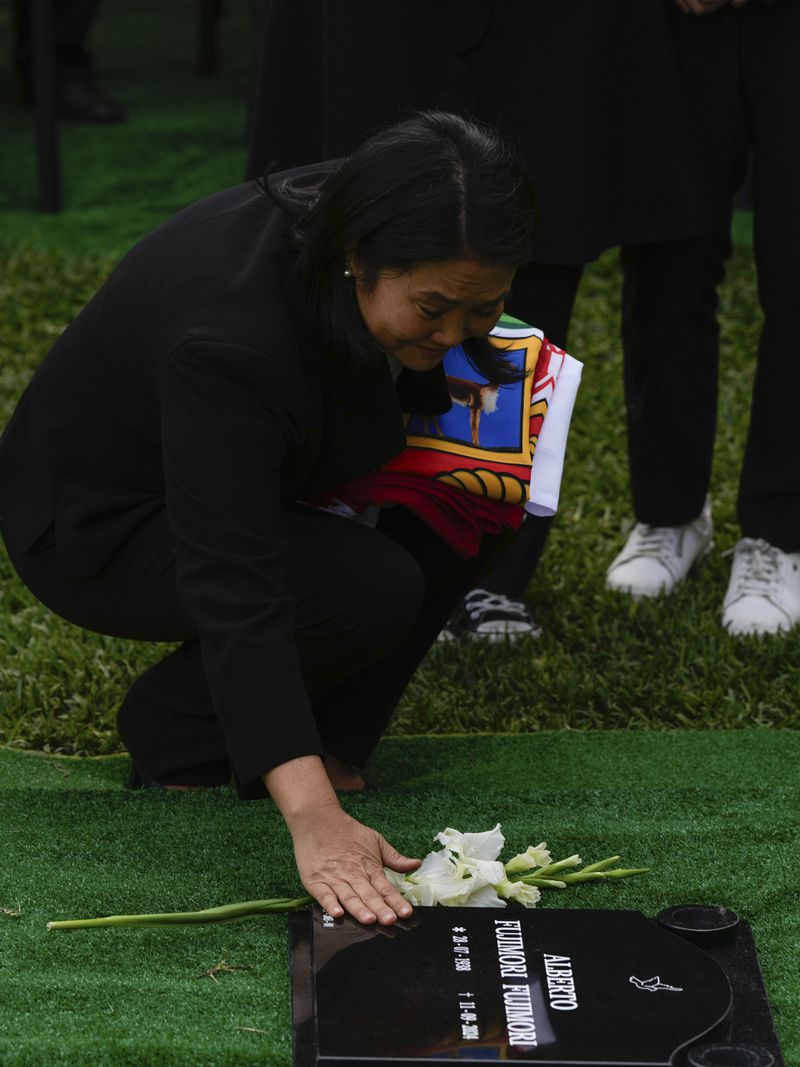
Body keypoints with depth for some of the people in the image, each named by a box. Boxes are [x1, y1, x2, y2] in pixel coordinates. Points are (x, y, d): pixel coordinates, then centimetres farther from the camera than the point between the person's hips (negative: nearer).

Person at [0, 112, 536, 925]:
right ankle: (173, 728, -4)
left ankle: (328, 738, 2)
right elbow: (233, 584, -45)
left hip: (254, 474, 8)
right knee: (374, 590, -28)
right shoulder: (228, 337, -39)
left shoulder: (343, 224, -17)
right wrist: (314, 821, -51)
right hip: (101, 529, -8)